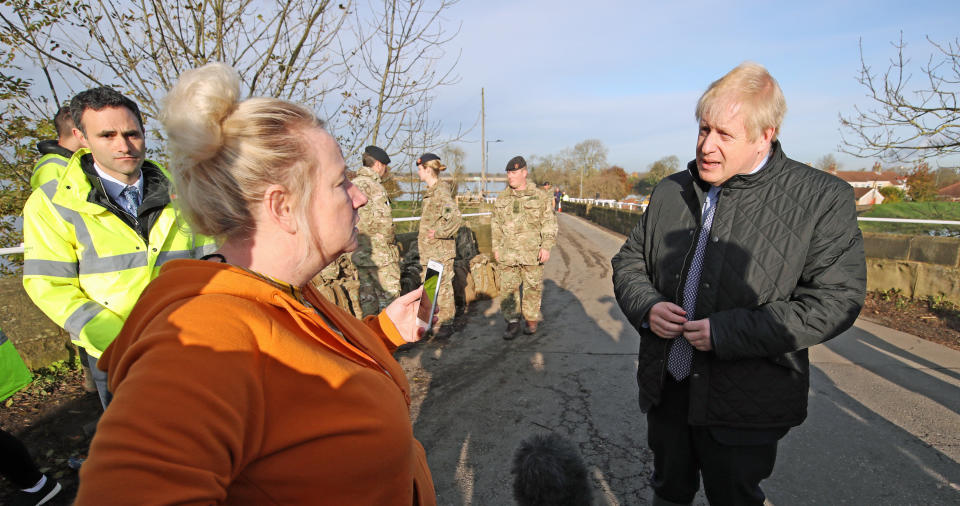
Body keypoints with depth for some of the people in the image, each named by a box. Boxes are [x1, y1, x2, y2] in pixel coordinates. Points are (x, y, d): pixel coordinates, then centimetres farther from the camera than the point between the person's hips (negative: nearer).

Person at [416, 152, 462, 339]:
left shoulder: (441, 191, -16)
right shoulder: (431, 191, 13)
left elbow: (456, 216, -29)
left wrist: (439, 232, -22)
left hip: (441, 249, -10)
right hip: (429, 249, 10)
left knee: (443, 286, 0)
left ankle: (446, 324, 11)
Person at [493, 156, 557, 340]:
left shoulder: (540, 197, 1)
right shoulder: (501, 199, 10)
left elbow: (549, 224, 1)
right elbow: (496, 224, 16)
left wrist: (546, 246, -7)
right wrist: (496, 247, 10)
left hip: (532, 253, -2)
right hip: (507, 253, 3)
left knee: (533, 287, 5)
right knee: (508, 287, 2)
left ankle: (531, 320, 21)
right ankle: (512, 321, 13)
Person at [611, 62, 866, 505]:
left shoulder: (822, 198, -9)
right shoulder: (670, 191, 4)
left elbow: (834, 300, -14)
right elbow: (628, 262, 10)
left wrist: (728, 332, -22)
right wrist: (646, 306, -11)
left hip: (744, 404, -4)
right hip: (666, 389, 4)